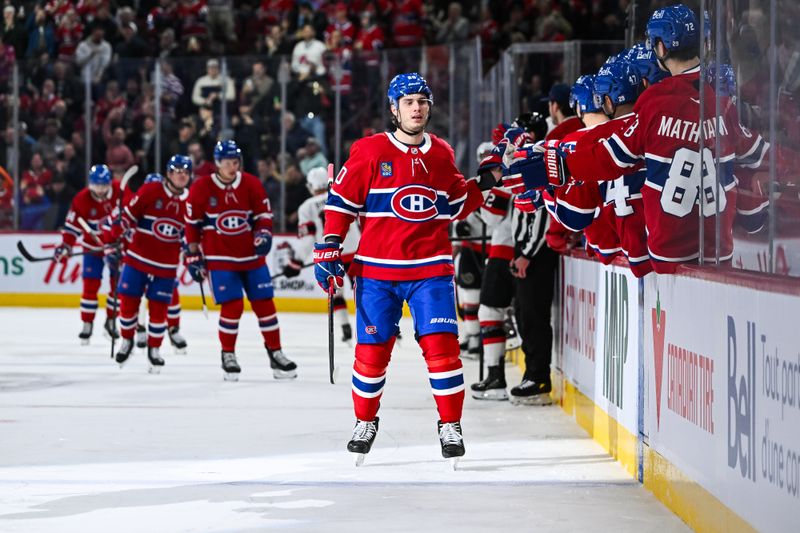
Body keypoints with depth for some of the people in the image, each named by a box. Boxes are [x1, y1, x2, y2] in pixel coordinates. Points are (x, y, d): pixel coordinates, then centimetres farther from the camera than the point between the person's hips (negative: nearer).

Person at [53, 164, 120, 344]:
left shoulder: (120, 192, -15)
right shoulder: (82, 199, -18)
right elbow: (72, 223, -15)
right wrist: (65, 245, -24)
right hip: (93, 246, -2)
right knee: (90, 285, -7)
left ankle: (111, 321, 19)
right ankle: (87, 325, 2)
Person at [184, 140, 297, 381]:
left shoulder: (251, 184, -2)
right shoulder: (201, 188, -7)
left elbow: (263, 213, 7)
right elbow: (192, 225, 0)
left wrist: (263, 233, -12)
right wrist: (193, 256, 0)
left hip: (251, 256, 3)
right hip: (219, 258, -3)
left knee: (264, 304, 3)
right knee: (232, 306, -11)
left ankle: (275, 353, 15)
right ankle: (228, 355, 7)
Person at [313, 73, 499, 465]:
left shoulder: (442, 155, 8)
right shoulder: (369, 152, -3)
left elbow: (455, 207, 17)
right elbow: (341, 202, 0)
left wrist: (483, 185, 3)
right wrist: (327, 251, -3)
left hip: (430, 267, 2)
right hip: (376, 269, -1)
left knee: (441, 345, -9)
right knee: (372, 350, 3)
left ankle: (450, 426, 2)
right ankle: (365, 422, 24)